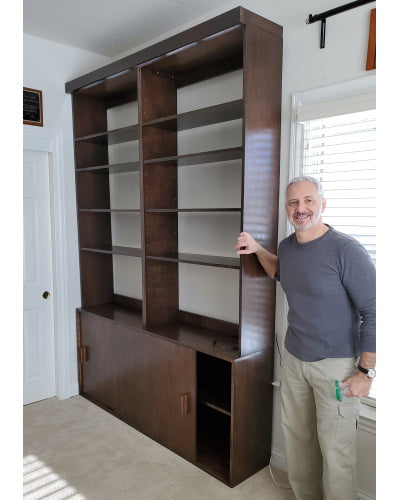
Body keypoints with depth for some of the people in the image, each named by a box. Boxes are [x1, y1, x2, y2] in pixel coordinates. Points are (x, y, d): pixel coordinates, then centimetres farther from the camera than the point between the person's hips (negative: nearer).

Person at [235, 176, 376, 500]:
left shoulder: (346, 250, -21)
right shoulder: (287, 245, 1)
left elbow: (373, 312, -18)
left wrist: (366, 372, -17)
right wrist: (257, 249, 8)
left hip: (336, 364, -7)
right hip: (294, 358, 7)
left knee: (335, 449, 4)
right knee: (296, 436, 20)